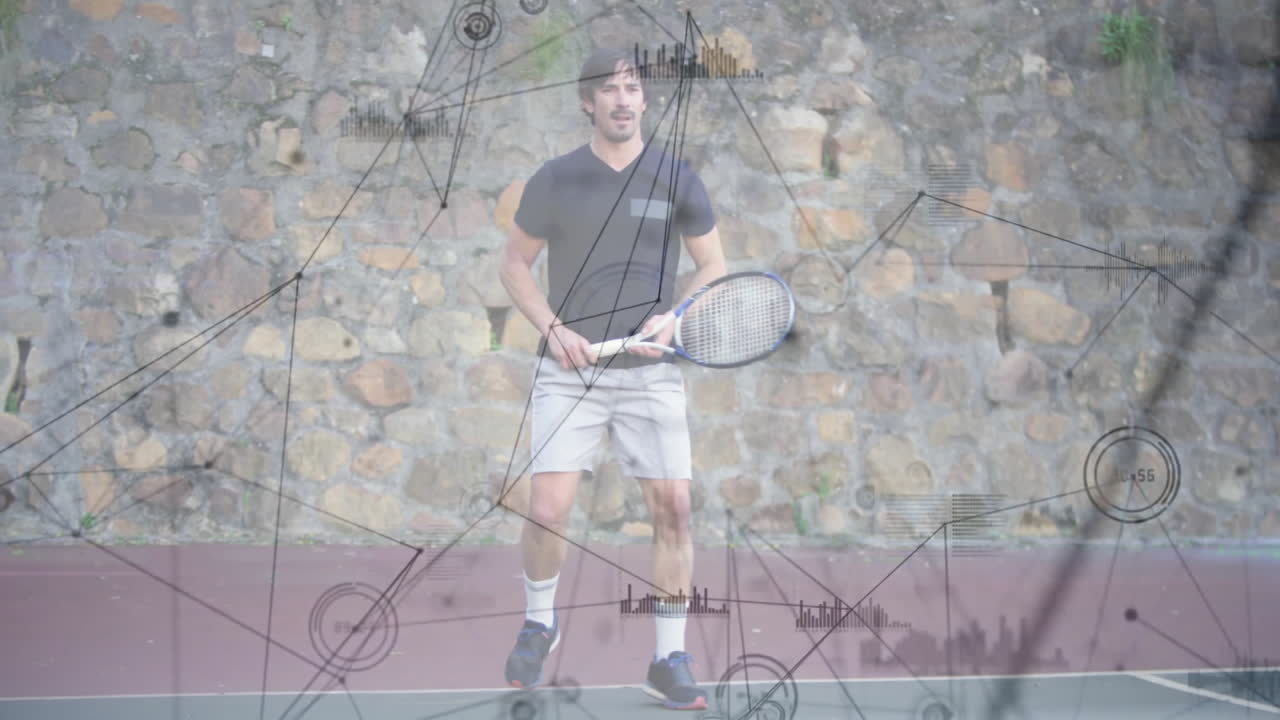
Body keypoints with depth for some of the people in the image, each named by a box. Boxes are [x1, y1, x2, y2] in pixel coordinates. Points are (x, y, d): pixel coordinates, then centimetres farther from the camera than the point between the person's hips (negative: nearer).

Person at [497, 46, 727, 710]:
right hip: (569, 370, -1)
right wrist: (553, 327, -7)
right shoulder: (555, 180, 0)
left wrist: (672, 317, -8)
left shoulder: (676, 180, 1)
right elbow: (515, 264, 9)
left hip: (650, 372, 1)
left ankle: (669, 661, 9)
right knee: (548, 511, -10)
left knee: (672, 507, -5)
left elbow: (713, 266, 10)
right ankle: (539, 624, 20)